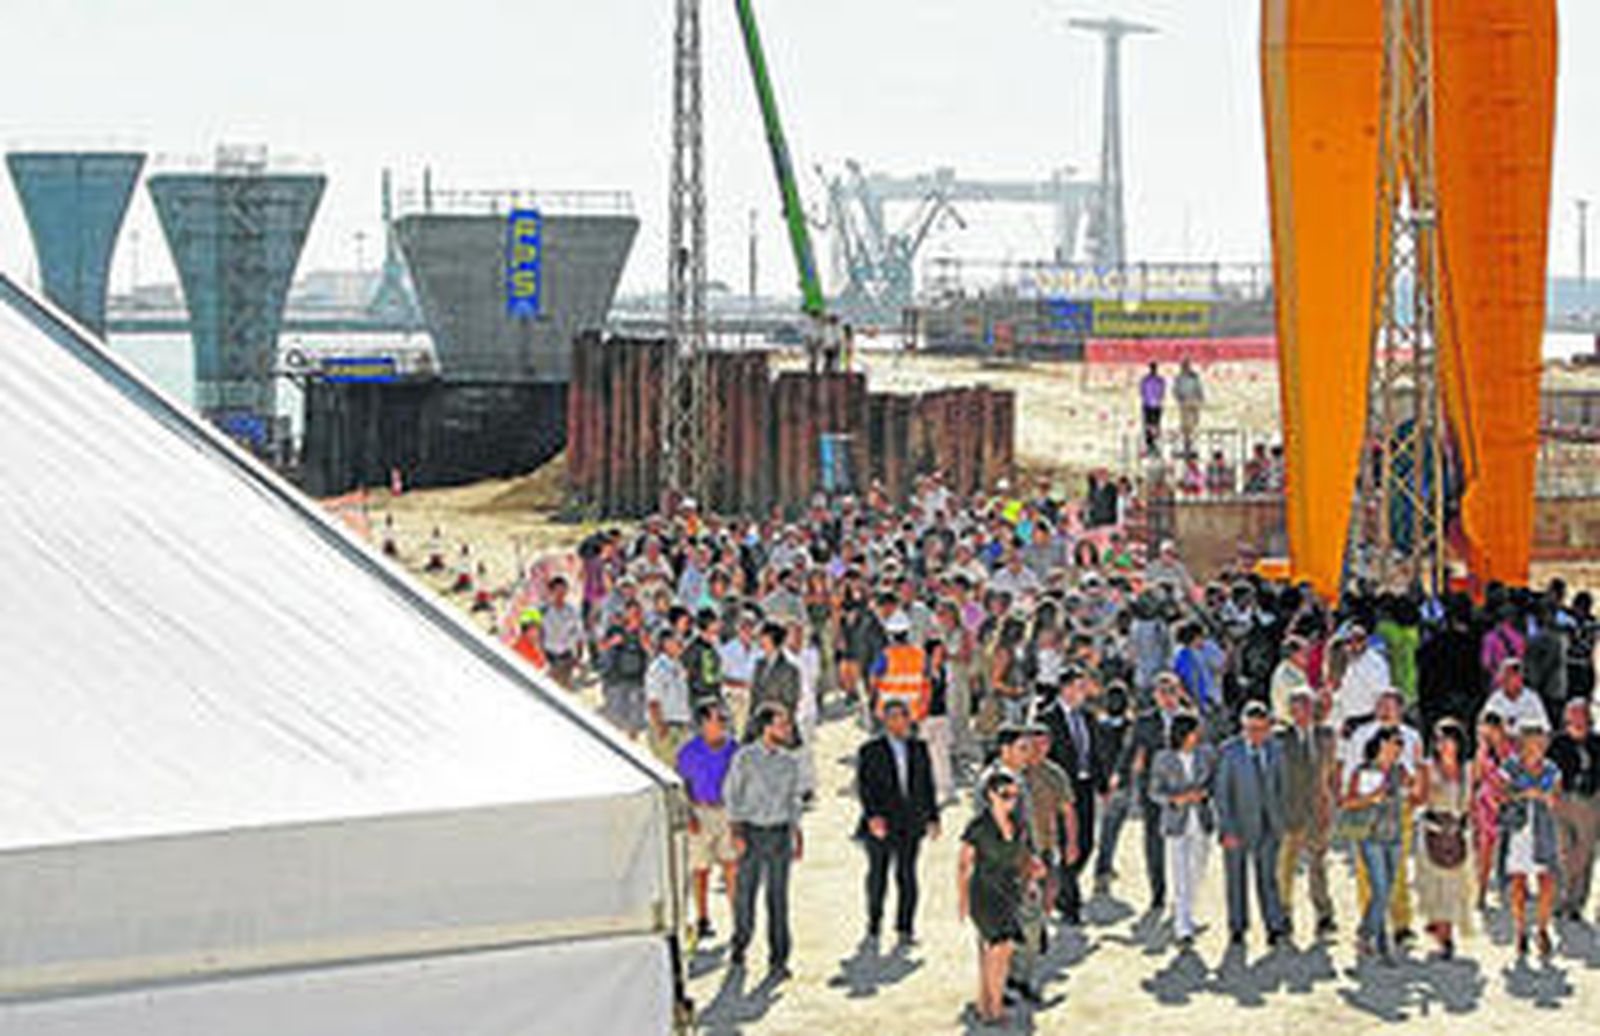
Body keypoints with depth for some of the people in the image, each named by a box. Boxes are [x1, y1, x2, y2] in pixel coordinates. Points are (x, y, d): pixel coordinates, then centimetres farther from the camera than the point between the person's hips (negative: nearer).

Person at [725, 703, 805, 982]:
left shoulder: (790, 762, 7)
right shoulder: (745, 758, -5)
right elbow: (732, 795, -3)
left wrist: (798, 836, 10)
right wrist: (737, 832, -11)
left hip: (779, 833, 3)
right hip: (752, 831, -2)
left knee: (778, 897, -1)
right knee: (745, 893, 4)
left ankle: (778, 960, 1)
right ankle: (740, 943, 27)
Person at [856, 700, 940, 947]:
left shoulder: (919, 748, 9)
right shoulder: (871, 751, -1)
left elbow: (927, 785, 13)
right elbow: (864, 786, -7)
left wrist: (932, 817, 10)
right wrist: (872, 815, -20)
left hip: (910, 823, 2)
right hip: (881, 824, -2)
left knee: (907, 875, -1)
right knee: (878, 874, 6)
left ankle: (905, 929, 7)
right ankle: (874, 927, 18)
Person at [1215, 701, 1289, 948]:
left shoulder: (1273, 749, 3)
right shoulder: (1229, 750, -9)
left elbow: (1280, 787, 11)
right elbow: (1221, 791, -9)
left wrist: (1281, 823, 6)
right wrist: (1227, 829, -13)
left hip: (1267, 825, 2)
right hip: (1238, 825, -2)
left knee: (1268, 876, -1)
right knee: (1237, 878, 7)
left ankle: (1274, 928, 1)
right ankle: (1237, 928, 19)